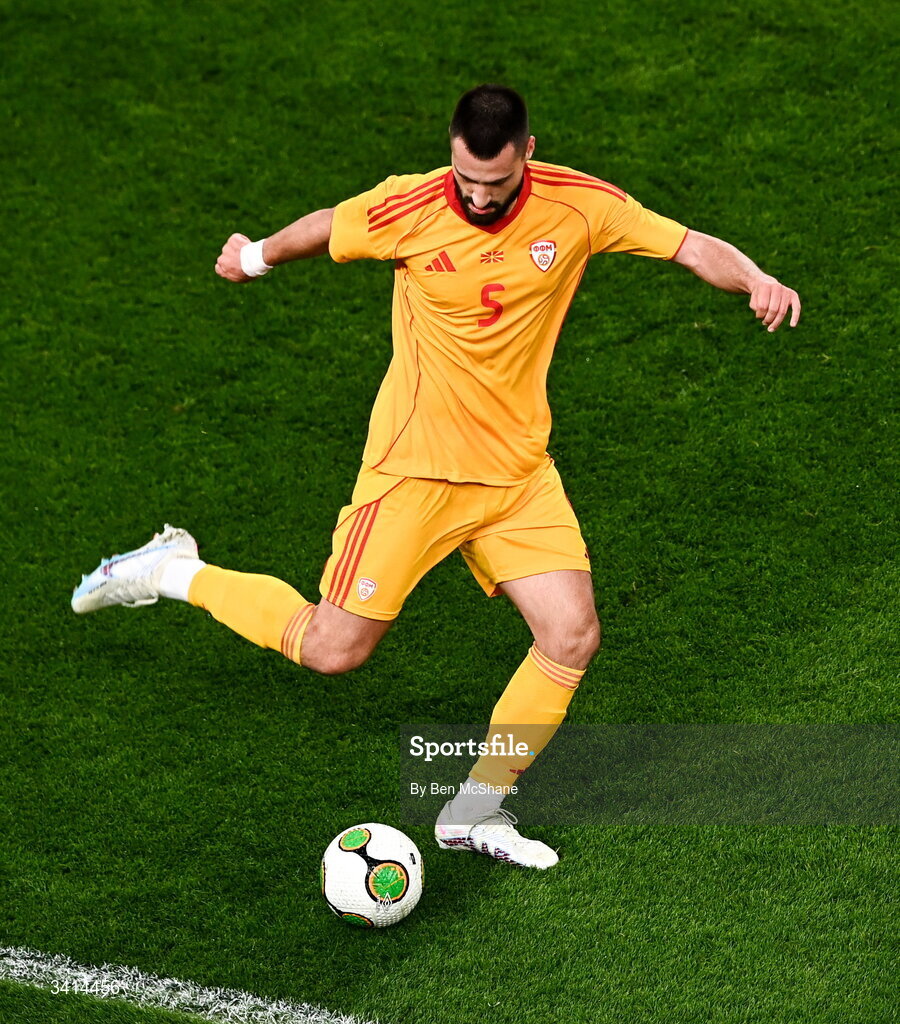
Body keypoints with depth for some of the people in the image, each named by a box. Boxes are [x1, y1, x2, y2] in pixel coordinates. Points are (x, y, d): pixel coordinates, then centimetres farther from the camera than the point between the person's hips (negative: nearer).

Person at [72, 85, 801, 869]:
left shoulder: (579, 205, -9)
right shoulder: (406, 210, -15)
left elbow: (691, 246, -5)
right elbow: (324, 229, 5)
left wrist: (757, 280, -25)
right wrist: (256, 256, 22)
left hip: (519, 470, 3)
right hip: (415, 468, -3)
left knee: (573, 637, -8)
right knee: (333, 650, -1)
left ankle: (476, 811, 10)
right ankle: (173, 573, 22)